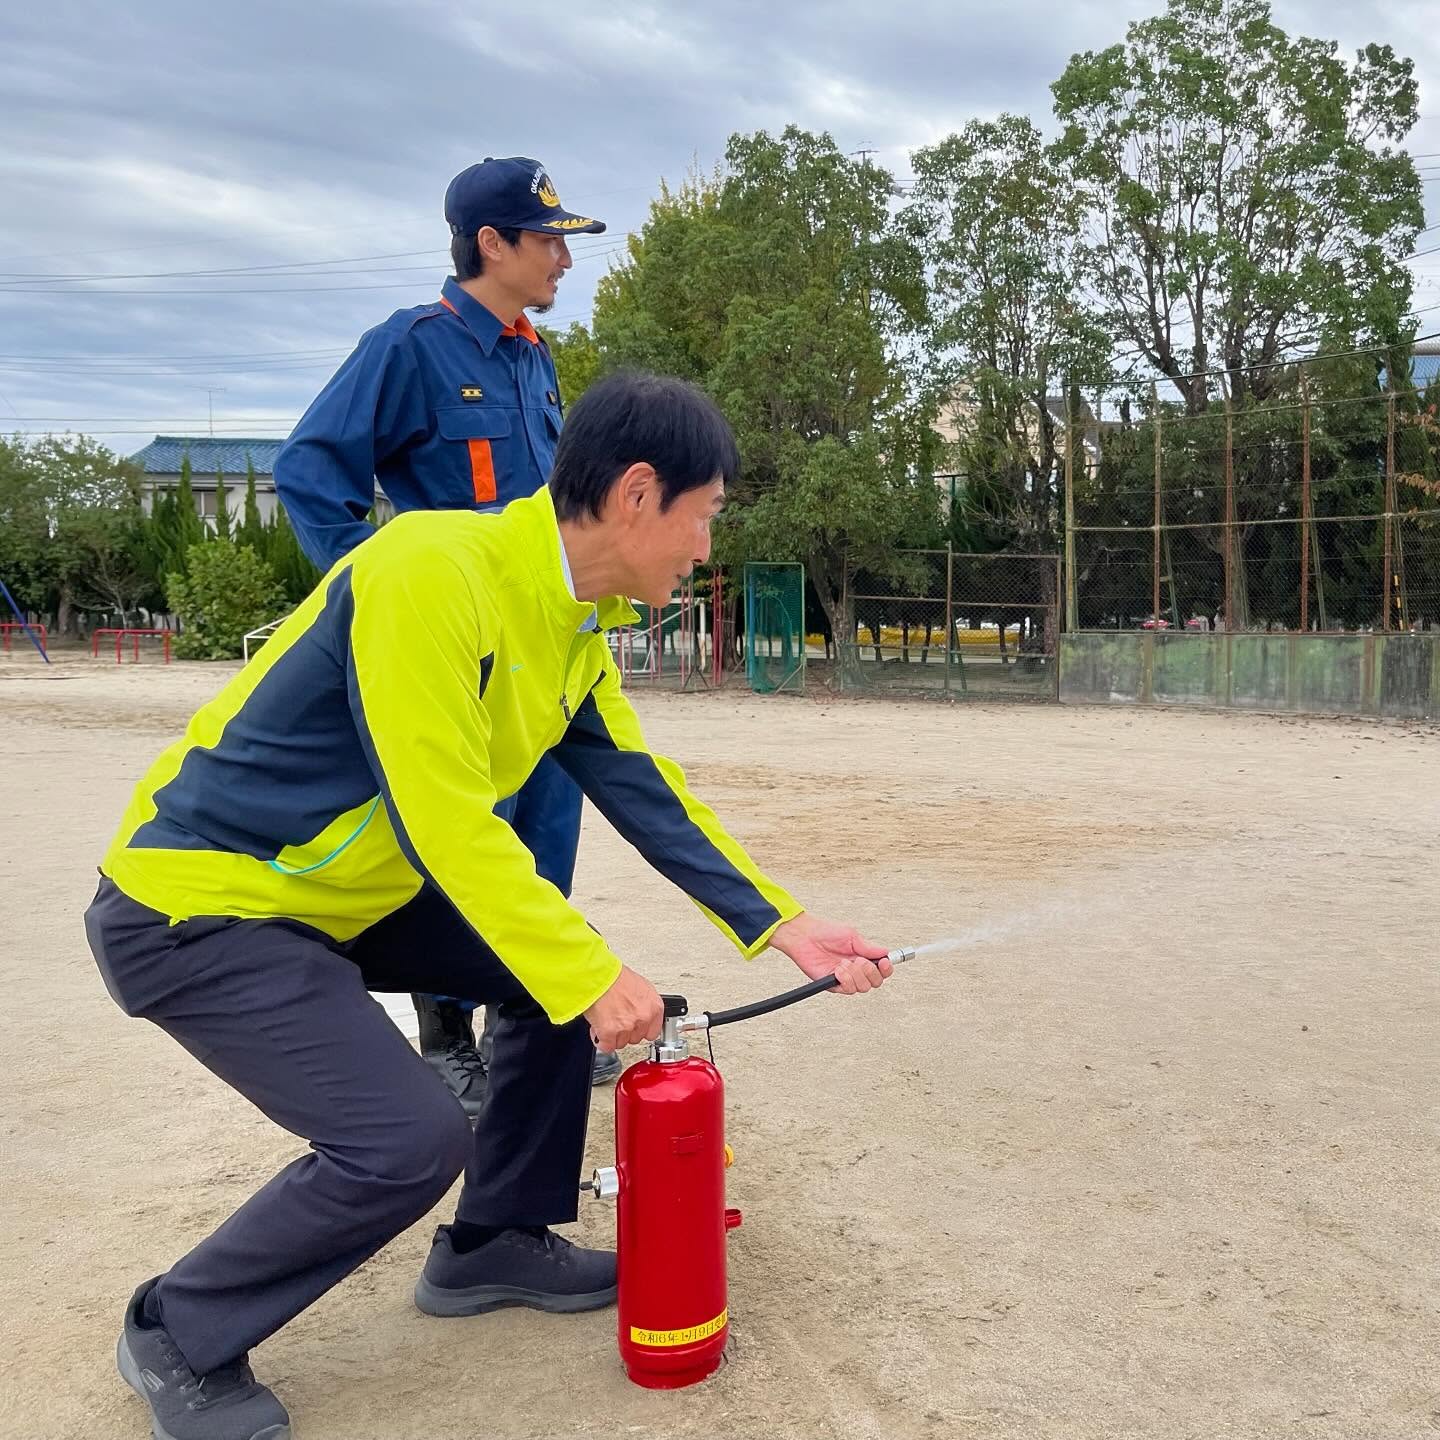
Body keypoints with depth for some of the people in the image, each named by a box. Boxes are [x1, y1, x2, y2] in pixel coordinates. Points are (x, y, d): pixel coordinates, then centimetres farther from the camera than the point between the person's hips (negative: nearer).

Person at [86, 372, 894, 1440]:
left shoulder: (577, 628, 1)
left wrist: (785, 928, 1)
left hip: (349, 888, 9)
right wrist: (589, 972, -23)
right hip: (194, 907, -9)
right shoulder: (433, 571, -27)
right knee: (408, 1141, -18)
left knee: (565, 970, 8)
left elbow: (645, 791, 4)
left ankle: (494, 1243, 24)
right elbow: (442, 816, -29)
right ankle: (180, 1341, 8)